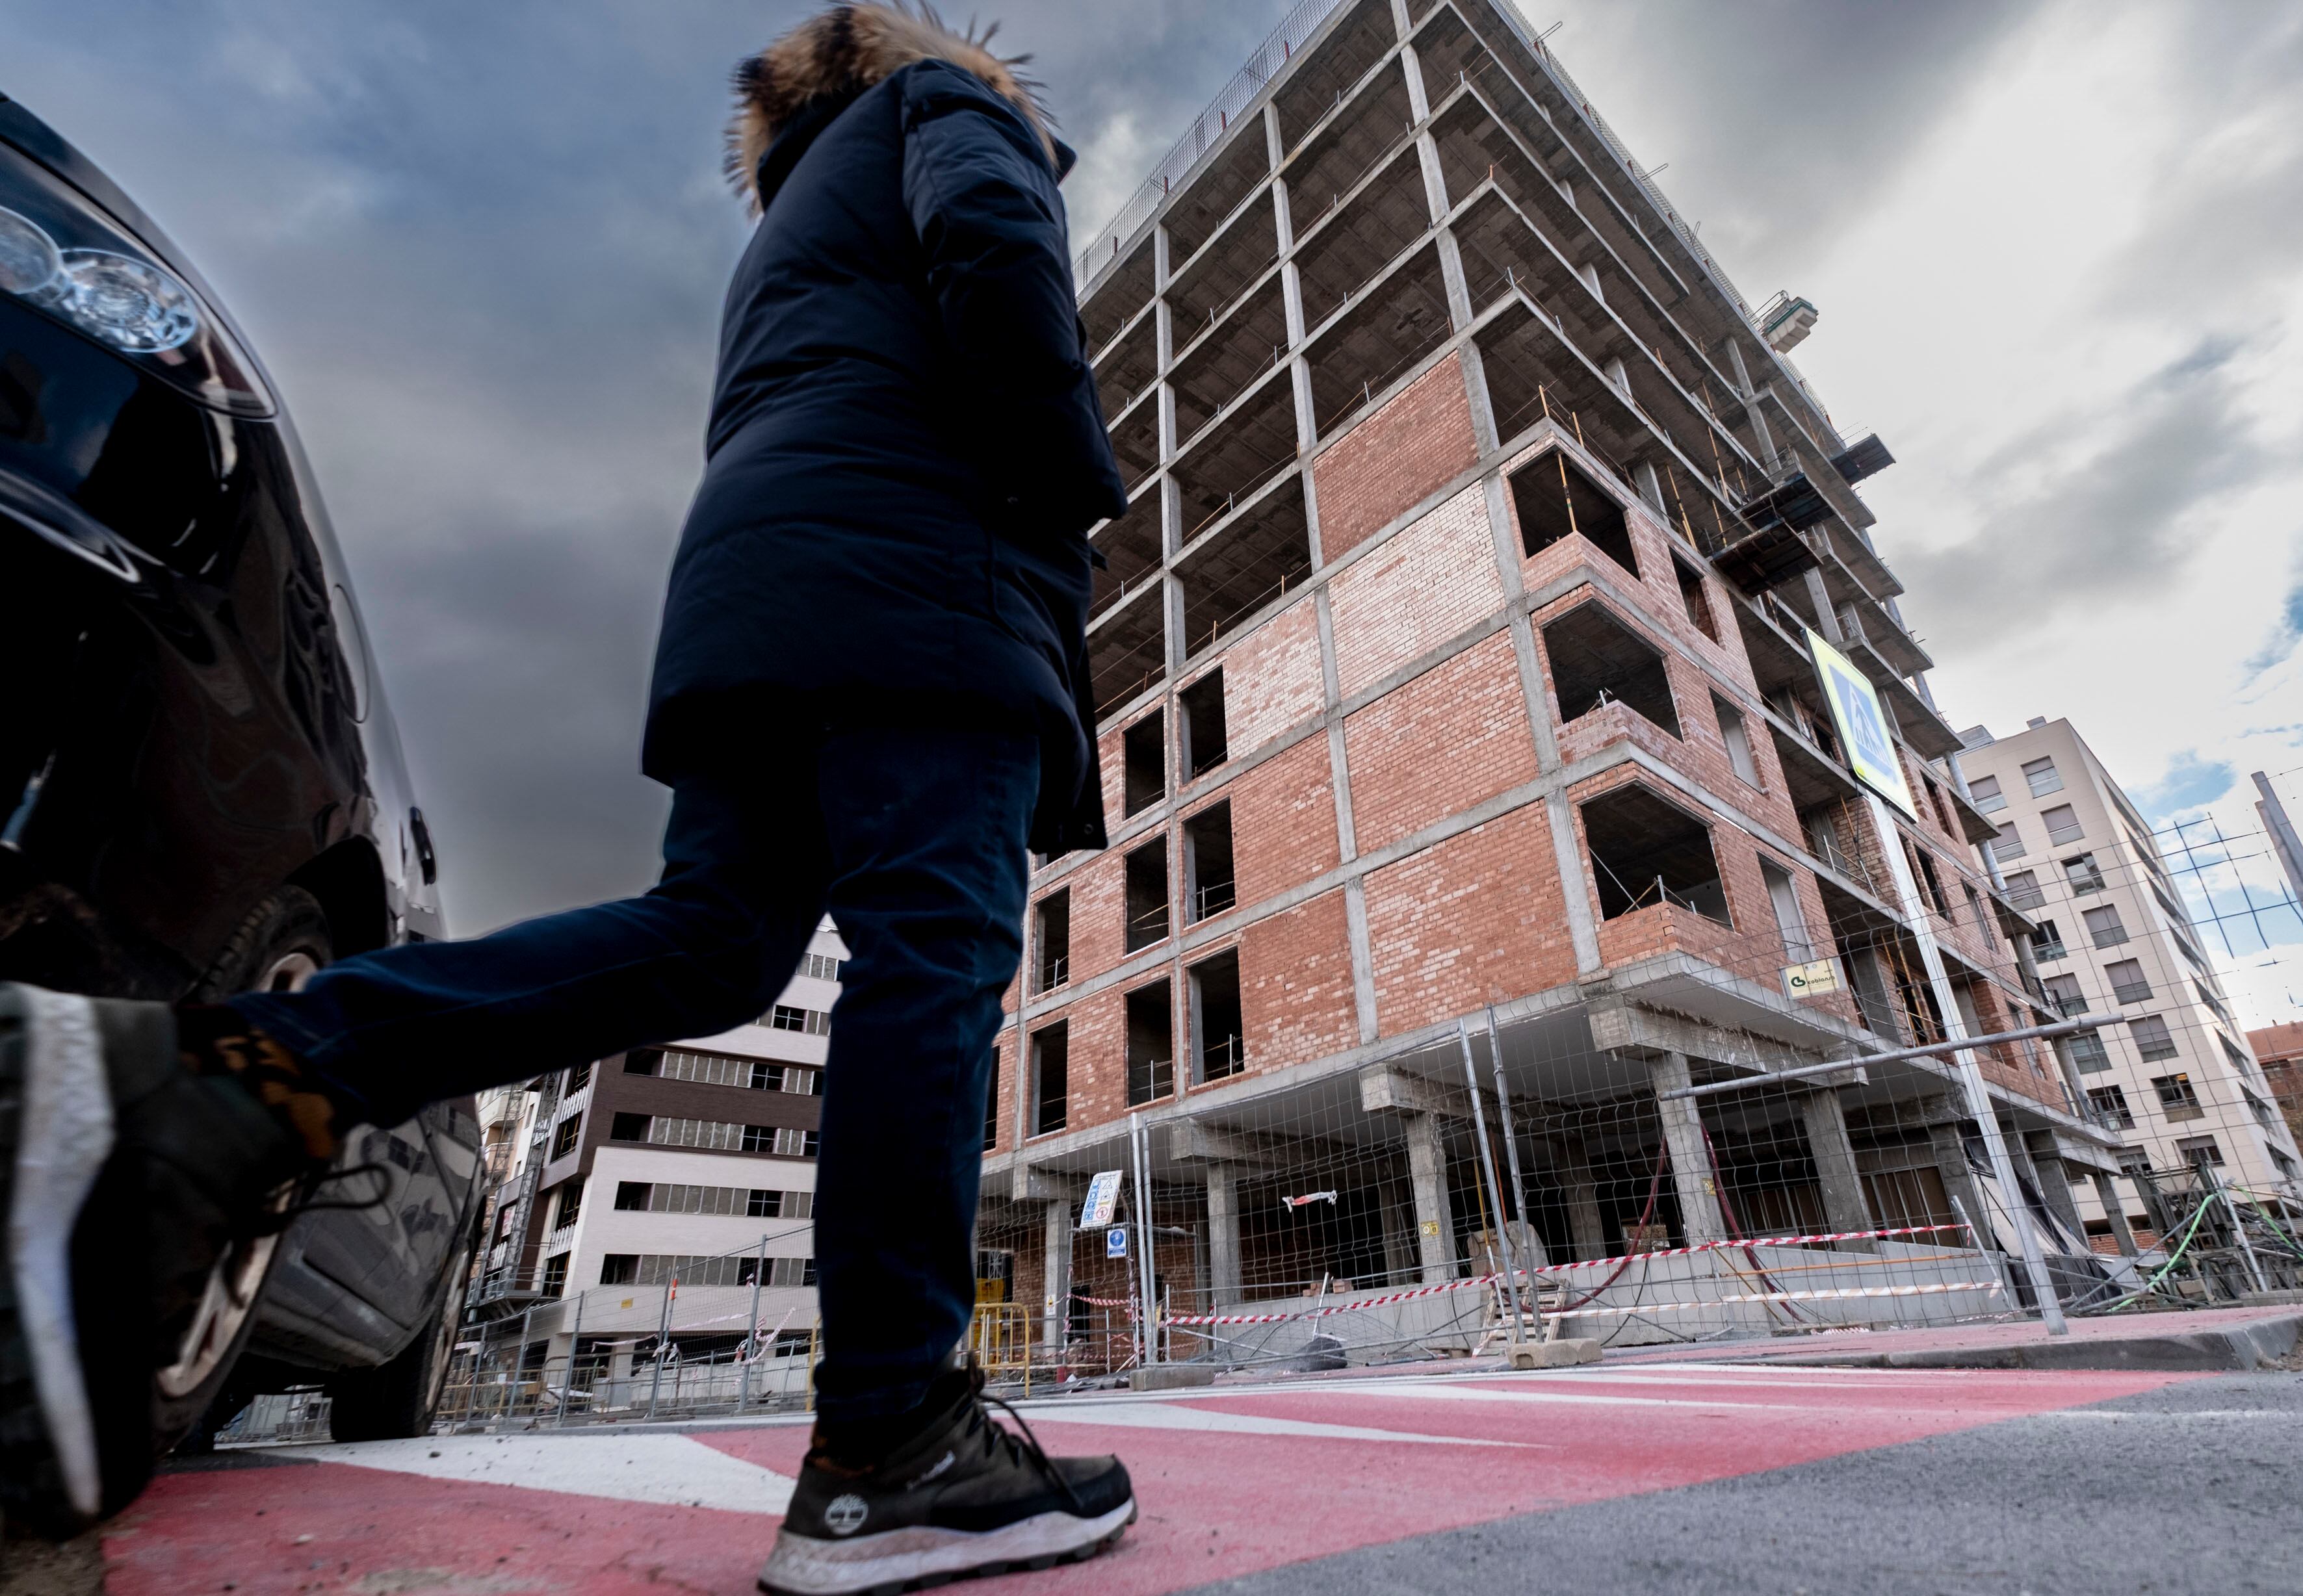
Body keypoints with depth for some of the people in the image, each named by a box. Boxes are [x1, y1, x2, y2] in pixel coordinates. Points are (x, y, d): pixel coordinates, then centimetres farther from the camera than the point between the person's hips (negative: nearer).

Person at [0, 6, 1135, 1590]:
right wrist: (1079, 495, 1)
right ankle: (890, 1451, -15)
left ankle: (221, 1077, -18)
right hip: (921, 564, -8)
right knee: (933, 959, -16)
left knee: (712, 938, -3)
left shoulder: (788, 226, 44)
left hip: (746, 573, 8)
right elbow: (995, 251, -2)